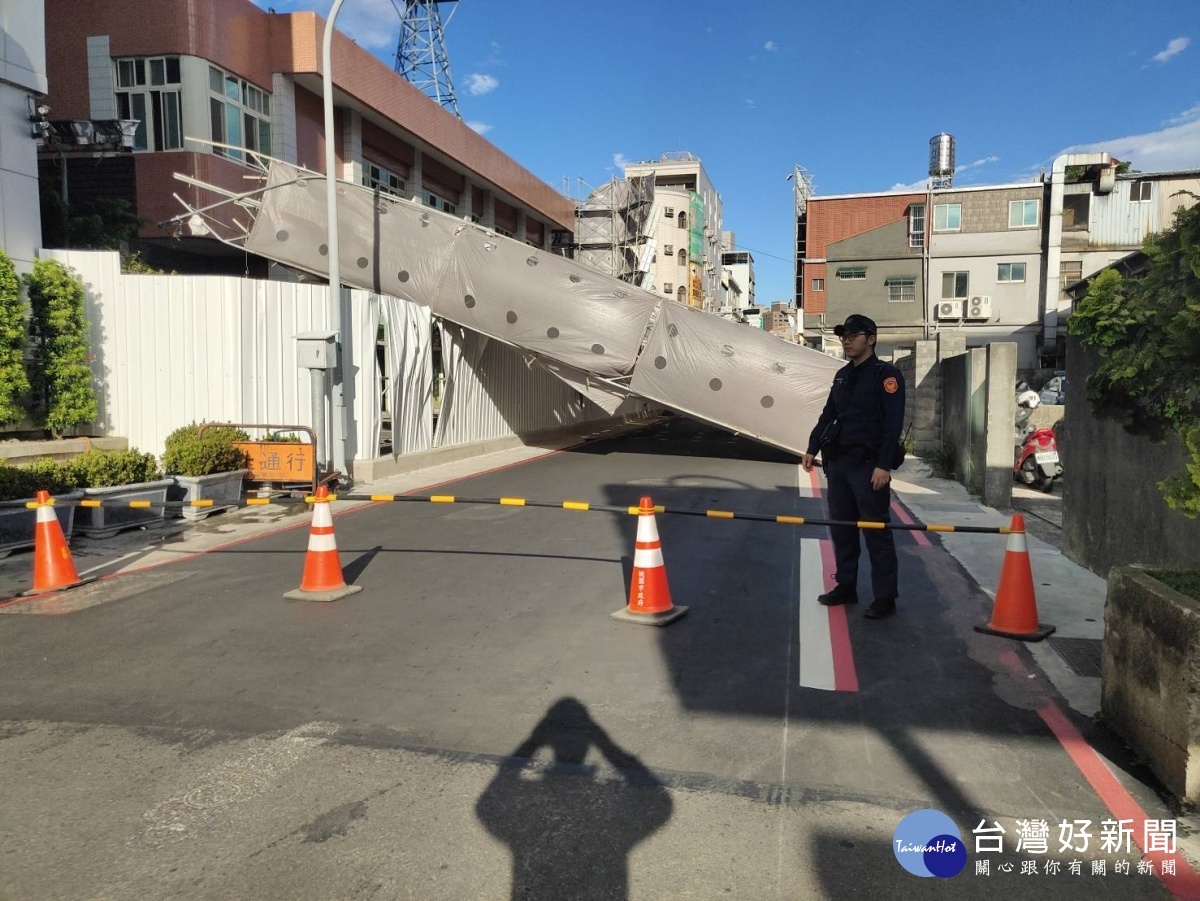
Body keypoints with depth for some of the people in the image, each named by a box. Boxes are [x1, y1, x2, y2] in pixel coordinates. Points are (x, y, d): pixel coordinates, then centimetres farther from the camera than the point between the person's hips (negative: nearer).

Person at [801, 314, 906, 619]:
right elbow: (828, 415, 21)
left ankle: (885, 597, 3)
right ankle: (846, 587, 23)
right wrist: (812, 449, 12)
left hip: (868, 465, -8)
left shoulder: (886, 374, -8)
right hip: (838, 462, 8)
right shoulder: (842, 375, 15)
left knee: (876, 531, -3)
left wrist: (884, 465, -21)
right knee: (841, 526, 12)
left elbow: (893, 423, -15)